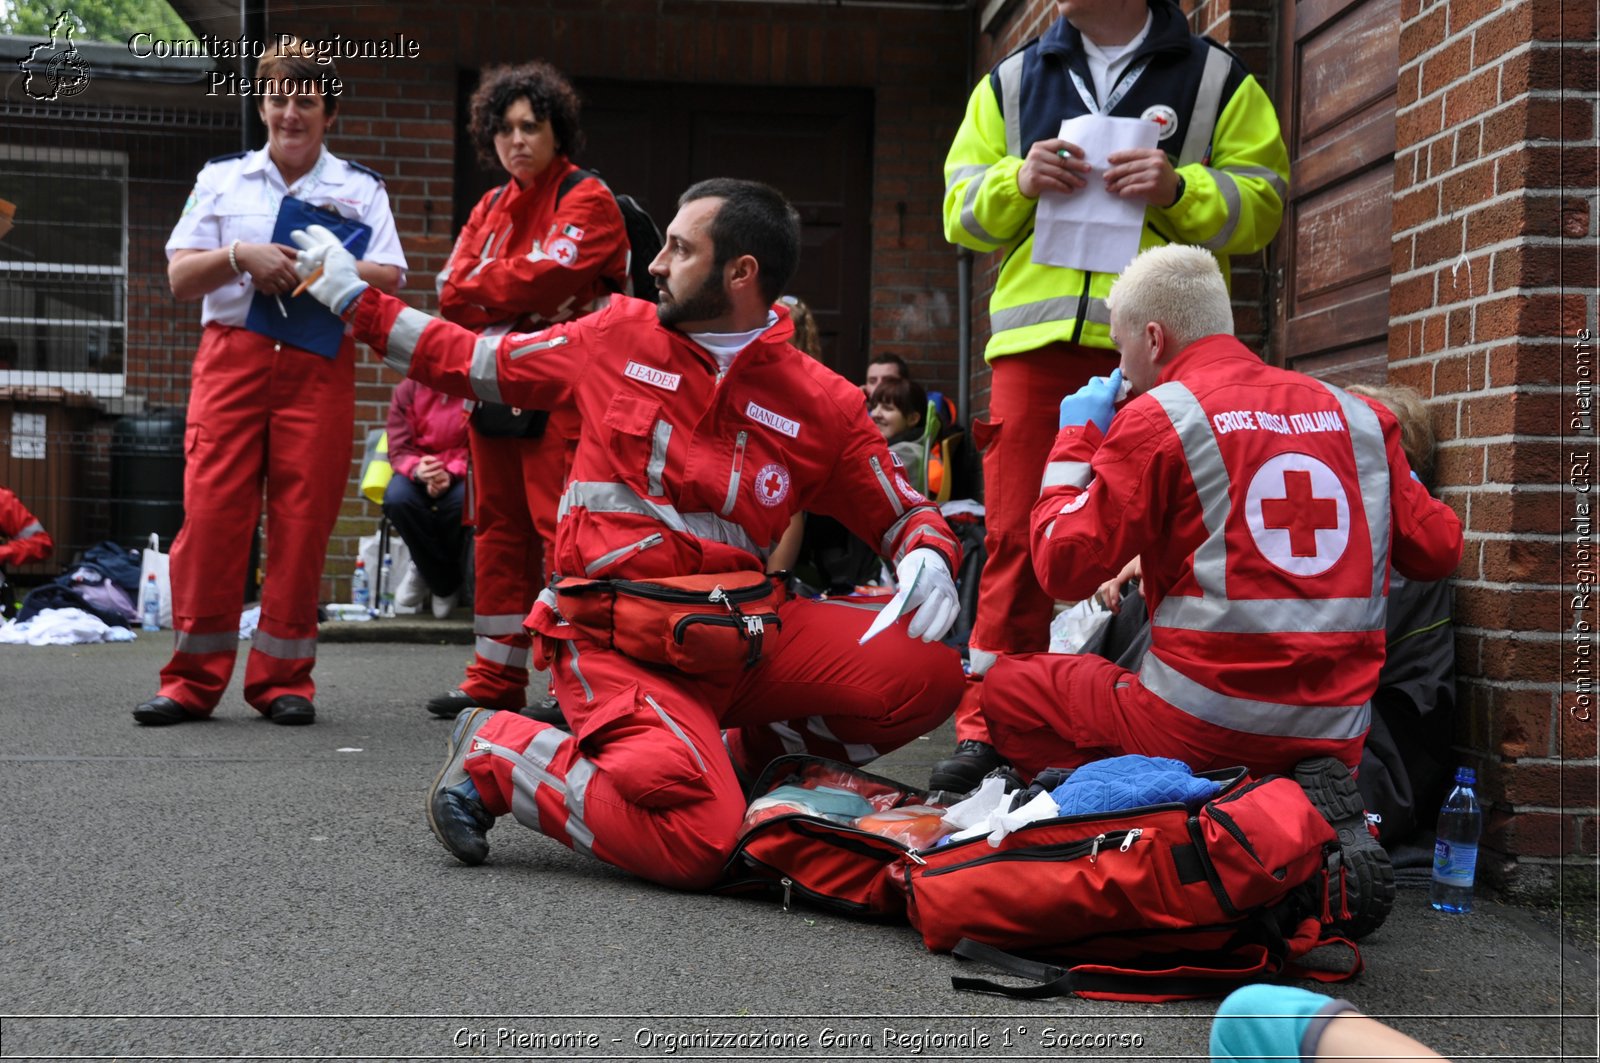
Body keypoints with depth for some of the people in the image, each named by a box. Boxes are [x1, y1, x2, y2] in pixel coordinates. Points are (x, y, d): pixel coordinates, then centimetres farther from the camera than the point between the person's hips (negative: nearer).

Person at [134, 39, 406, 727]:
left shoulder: (360, 189, 14)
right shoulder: (221, 178, 16)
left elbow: (390, 279, 1)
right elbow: (180, 277, 8)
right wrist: (241, 257, -10)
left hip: (319, 366, 0)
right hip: (231, 356, 1)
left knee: (303, 521, -3)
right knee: (211, 512, -6)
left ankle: (283, 678, 6)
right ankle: (194, 680, 1)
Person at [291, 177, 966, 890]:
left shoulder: (822, 404, 6)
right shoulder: (621, 336, 8)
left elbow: (904, 515, 14)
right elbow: (472, 364, 20)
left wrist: (928, 559, -10)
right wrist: (351, 297, 24)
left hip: (739, 636, 3)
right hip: (614, 640, -3)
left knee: (928, 672, -21)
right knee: (695, 843, -28)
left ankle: (731, 750, 1)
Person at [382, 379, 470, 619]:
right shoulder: (407, 389, -2)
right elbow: (398, 450, -5)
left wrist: (450, 474, -28)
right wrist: (417, 471, -28)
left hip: (459, 475, -1)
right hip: (416, 473, 1)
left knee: (465, 499, -36)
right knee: (396, 498, -33)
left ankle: (425, 569, -3)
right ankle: (446, 583, -12)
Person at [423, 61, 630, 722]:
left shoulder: (587, 199, -4)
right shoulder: (490, 209, 18)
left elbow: (544, 277, -18)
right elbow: (453, 296, 6)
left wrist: (480, 286, -3)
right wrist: (519, 315, -10)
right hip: (494, 386, 8)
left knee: (562, 531, -11)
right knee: (499, 529, 10)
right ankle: (495, 682, 18)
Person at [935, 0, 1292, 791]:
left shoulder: (1214, 79, 11)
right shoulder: (1012, 81, 18)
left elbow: (1261, 202, 7)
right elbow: (960, 209, 16)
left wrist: (1181, 191, -12)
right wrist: (1015, 183, -6)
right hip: (1035, 340, 2)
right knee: (1015, 533, -1)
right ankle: (989, 726, 5)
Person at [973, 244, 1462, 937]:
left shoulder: (1156, 417, -7)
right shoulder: (1358, 415, 8)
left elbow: (1064, 567, -6)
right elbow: (1437, 550, 13)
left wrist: (1077, 437, 7)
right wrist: (1394, 486, 34)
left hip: (1202, 723, -5)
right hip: (1337, 733, 5)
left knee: (1005, 688, 14)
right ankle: (1319, 808, 1)